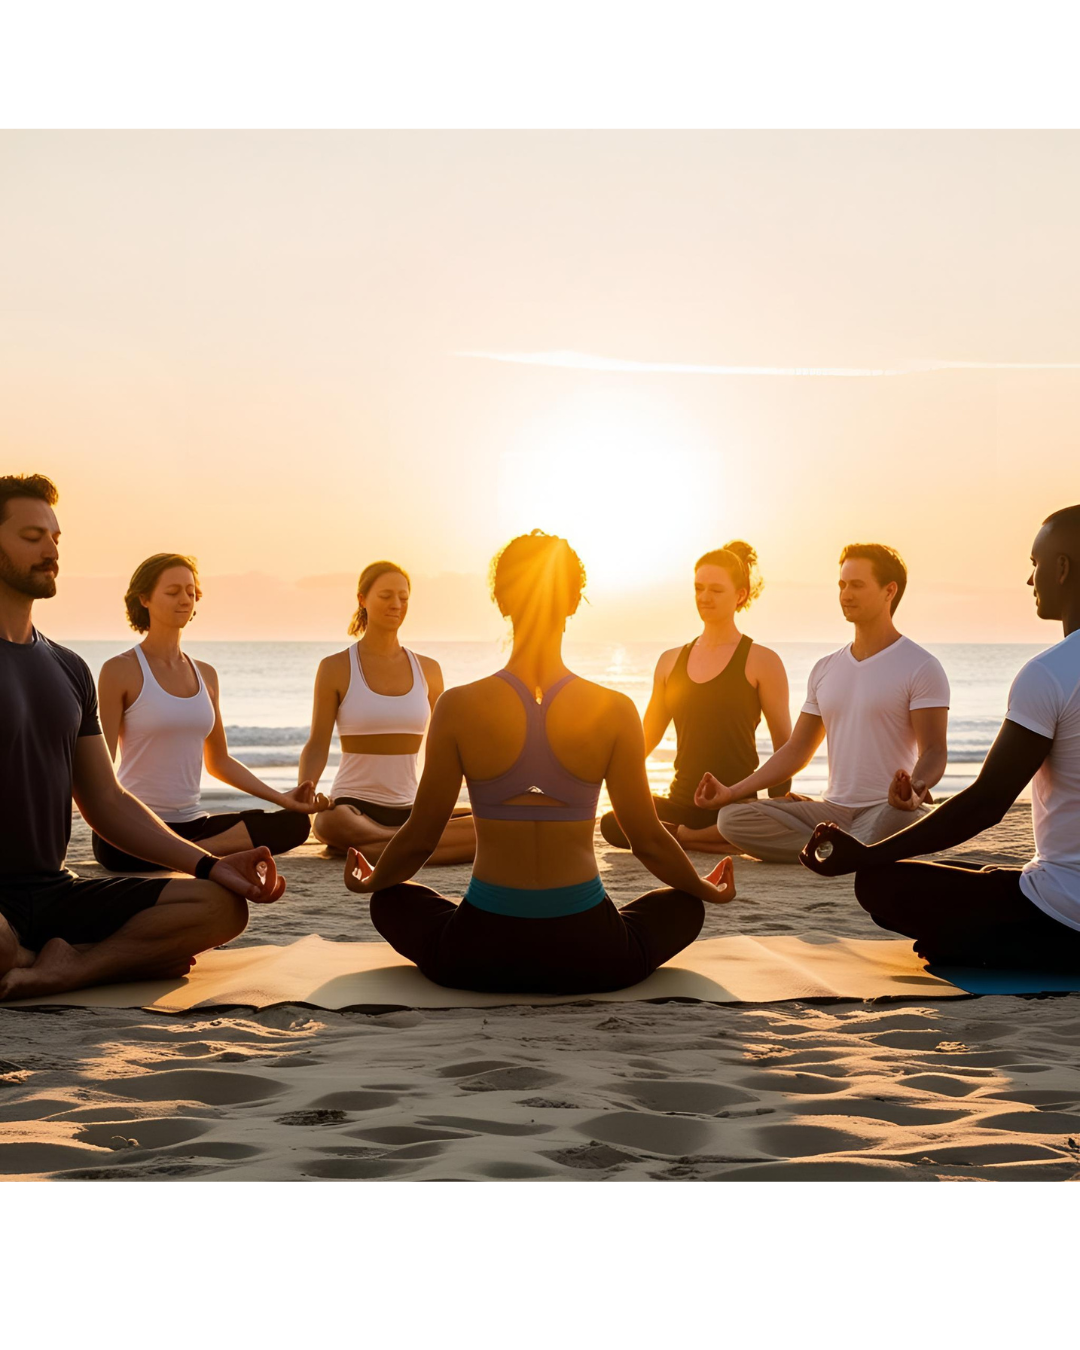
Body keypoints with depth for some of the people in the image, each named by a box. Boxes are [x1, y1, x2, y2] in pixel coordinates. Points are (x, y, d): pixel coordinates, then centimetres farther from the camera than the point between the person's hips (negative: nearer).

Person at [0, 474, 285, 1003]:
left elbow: (107, 803, 18)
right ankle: (128, 957, -14)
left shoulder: (68, 669, 17)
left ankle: (64, 969, -20)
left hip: (55, 892, 7)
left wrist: (207, 865, 6)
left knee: (222, 904, -10)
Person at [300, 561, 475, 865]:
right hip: (354, 806, -4)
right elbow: (317, 745, -3)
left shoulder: (427, 669, 12)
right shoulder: (335, 668, 1)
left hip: (410, 810, 4)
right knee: (331, 823, -41)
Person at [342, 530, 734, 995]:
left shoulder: (458, 708, -9)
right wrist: (707, 890, 21)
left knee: (392, 900, 31)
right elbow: (648, 840, 0)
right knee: (684, 906, 29)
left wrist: (370, 882, 23)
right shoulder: (615, 711, -9)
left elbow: (420, 837, 0)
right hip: (590, 959, 0)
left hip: (479, 958, 0)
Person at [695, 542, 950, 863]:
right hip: (833, 809, 6)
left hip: (889, 811, -6)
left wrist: (916, 789, -35)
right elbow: (797, 750, 19)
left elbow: (934, 751, -11)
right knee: (731, 817, -16)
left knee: (908, 818, -44)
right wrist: (732, 791, 10)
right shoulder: (825, 669, 17)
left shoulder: (920, 667, -2)